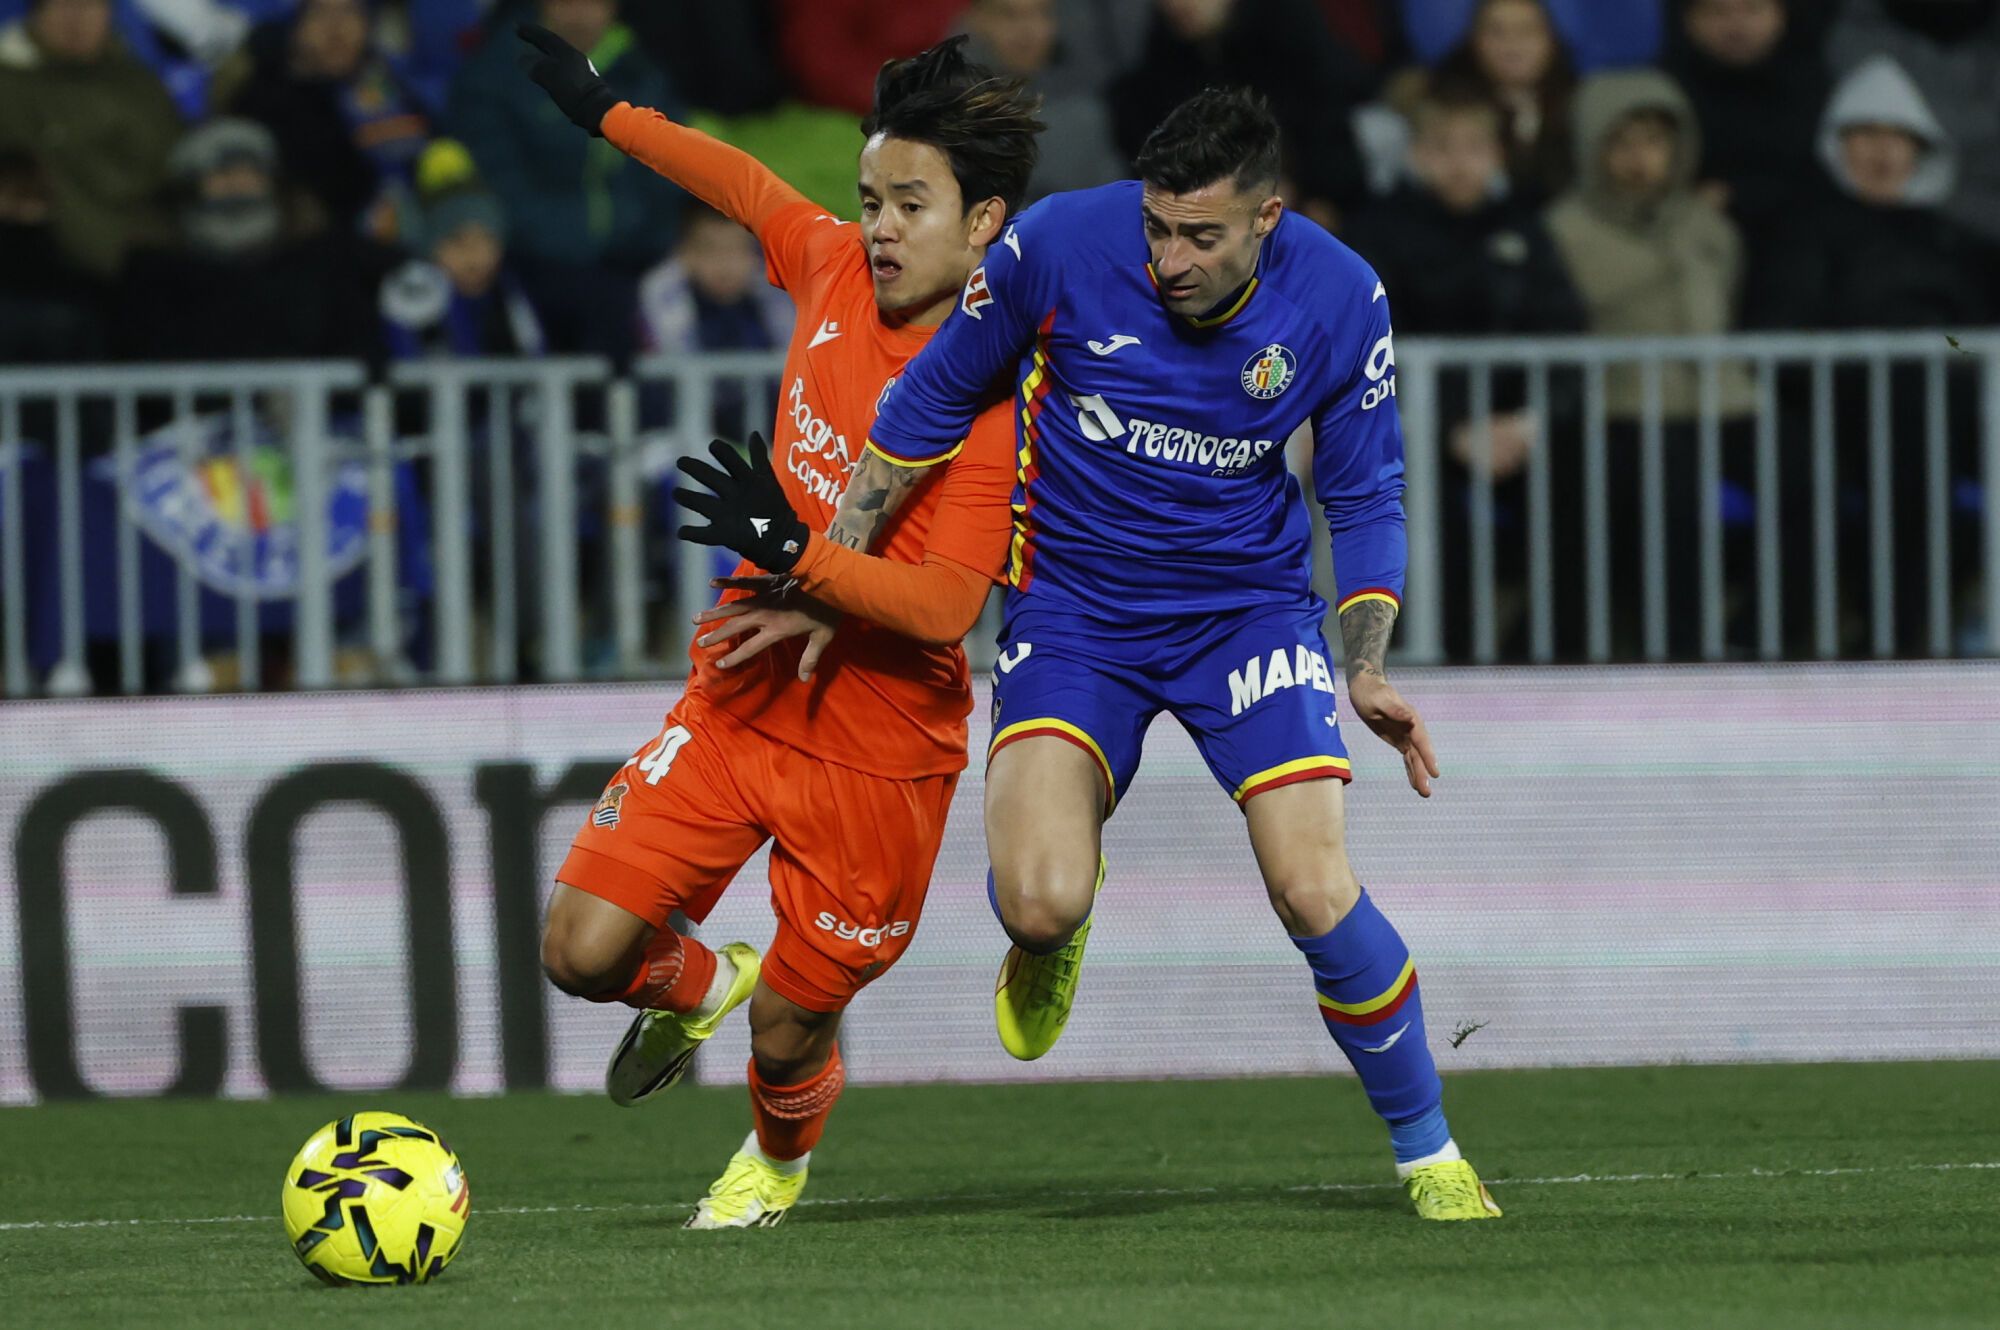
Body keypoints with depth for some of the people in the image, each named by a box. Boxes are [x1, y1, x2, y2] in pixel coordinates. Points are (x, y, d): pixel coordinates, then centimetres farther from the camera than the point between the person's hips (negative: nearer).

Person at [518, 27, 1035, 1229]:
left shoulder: (1004, 395, -19)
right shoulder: (836, 270, -2)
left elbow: (944, 605, -25)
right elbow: (747, 186, 21)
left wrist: (796, 557, -36)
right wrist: (607, 113, 29)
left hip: (876, 750, -5)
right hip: (739, 703, 5)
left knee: (788, 1033, 4)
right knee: (584, 948, -7)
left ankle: (779, 1157, 41)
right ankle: (701, 987, 29)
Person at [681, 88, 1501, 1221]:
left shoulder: (1340, 301, -14)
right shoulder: (1059, 246, -19)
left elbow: (1367, 497, 1)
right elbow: (933, 401, -3)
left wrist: (1368, 670, -13)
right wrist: (829, 573, -3)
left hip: (1248, 604, 0)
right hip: (1073, 607, 0)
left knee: (1318, 895, -18)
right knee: (1039, 904, -22)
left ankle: (1431, 1155, 5)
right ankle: (1073, 890, 20)